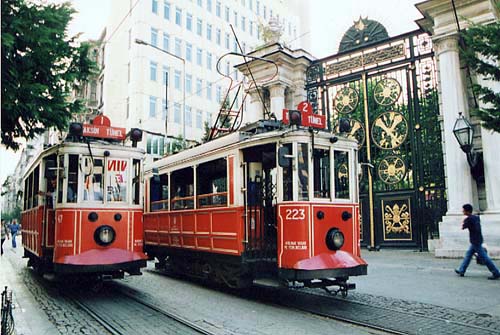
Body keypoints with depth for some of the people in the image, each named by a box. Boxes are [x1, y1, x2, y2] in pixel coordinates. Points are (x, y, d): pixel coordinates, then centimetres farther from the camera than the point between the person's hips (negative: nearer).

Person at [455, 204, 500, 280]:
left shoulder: (468, 219, -17)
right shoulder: (476, 217, 9)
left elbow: (463, 227, -10)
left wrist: (463, 222, 9)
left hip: (475, 241, -9)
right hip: (477, 240, 9)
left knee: (484, 257, -4)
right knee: (468, 255, 14)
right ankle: (461, 271, 20)